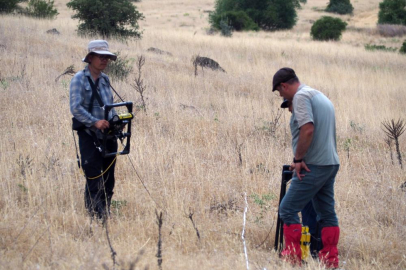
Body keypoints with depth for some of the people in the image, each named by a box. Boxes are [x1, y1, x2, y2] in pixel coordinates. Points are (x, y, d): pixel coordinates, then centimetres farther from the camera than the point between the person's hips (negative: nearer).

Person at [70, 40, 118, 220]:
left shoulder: (105, 79, 13)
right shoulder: (79, 79, -8)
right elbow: (75, 108, -17)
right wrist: (95, 122, -27)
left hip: (108, 135, 7)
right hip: (89, 136, -7)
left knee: (108, 180, 10)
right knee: (94, 180, -9)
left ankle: (105, 215, 19)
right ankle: (94, 217, -4)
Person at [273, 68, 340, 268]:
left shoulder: (301, 96, -9)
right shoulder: (321, 96, 20)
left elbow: (307, 129, -23)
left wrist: (298, 158, -16)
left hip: (314, 166, -10)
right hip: (331, 163, 10)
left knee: (288, 209, -6)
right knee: (327, 213, 11)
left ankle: (292, 258, -7)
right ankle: (330, 261, 12)